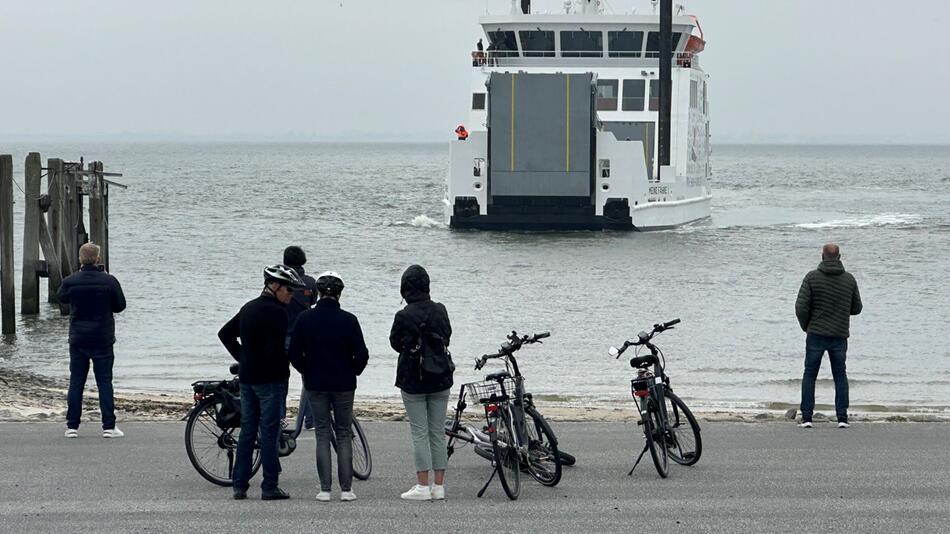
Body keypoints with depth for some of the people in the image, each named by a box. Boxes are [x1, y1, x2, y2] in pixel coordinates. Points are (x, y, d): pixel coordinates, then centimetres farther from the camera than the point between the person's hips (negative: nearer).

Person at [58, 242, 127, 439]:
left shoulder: (70, 281, -8)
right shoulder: (109, 281, -11)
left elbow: (62, 297, 14)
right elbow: (120, 305, 0)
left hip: (77, 339, 1)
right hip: (102, 340, -1)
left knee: (76, 382, 8)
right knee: (104, 382, 4)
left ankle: (72, 426, 7)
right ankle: (109, 426, 0)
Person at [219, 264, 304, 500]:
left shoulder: (248, 308, 12)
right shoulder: (277, 312, -15)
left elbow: (225, 334, 19)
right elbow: (275, 349, -23)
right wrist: (283, 369, -5)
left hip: (246, 377, 8)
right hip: (269, 379, -8)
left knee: (247, 430, 11)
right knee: (269, 432, -3)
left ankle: (239, 485, 11)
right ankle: (269, 487, -1)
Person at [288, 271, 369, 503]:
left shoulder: (304, 319, -5)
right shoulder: (348, 320, -10)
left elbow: (294, 353, -2)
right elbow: (361, 355, -7)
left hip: (315, 384, 1)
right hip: (344, 384, -1)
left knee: (322, 435, 7)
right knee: (344, 435, 7)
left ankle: (325, 489, 2)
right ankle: (346, 488, 4)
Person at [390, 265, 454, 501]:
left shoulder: (404, 316, -15)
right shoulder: (440, 311, -1)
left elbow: (395, 343, -1)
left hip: (413, 380, -4)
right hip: (441, 379, 4)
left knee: (419, 433, 0)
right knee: (438, 432, 10)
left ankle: (423, 486, -2)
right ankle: (439, 486, 11)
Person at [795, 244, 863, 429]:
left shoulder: (812, 277, -8)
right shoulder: (849, 279, 0)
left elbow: (801, 307, -11)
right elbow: (856, 308, 7)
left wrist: (805, 327, 6)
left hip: (816, 335, -2)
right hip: (840, 336, 2)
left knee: (809, 375, 9)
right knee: (840, 376, 13)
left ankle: (807, 418, 2)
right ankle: (842, 418, 6)